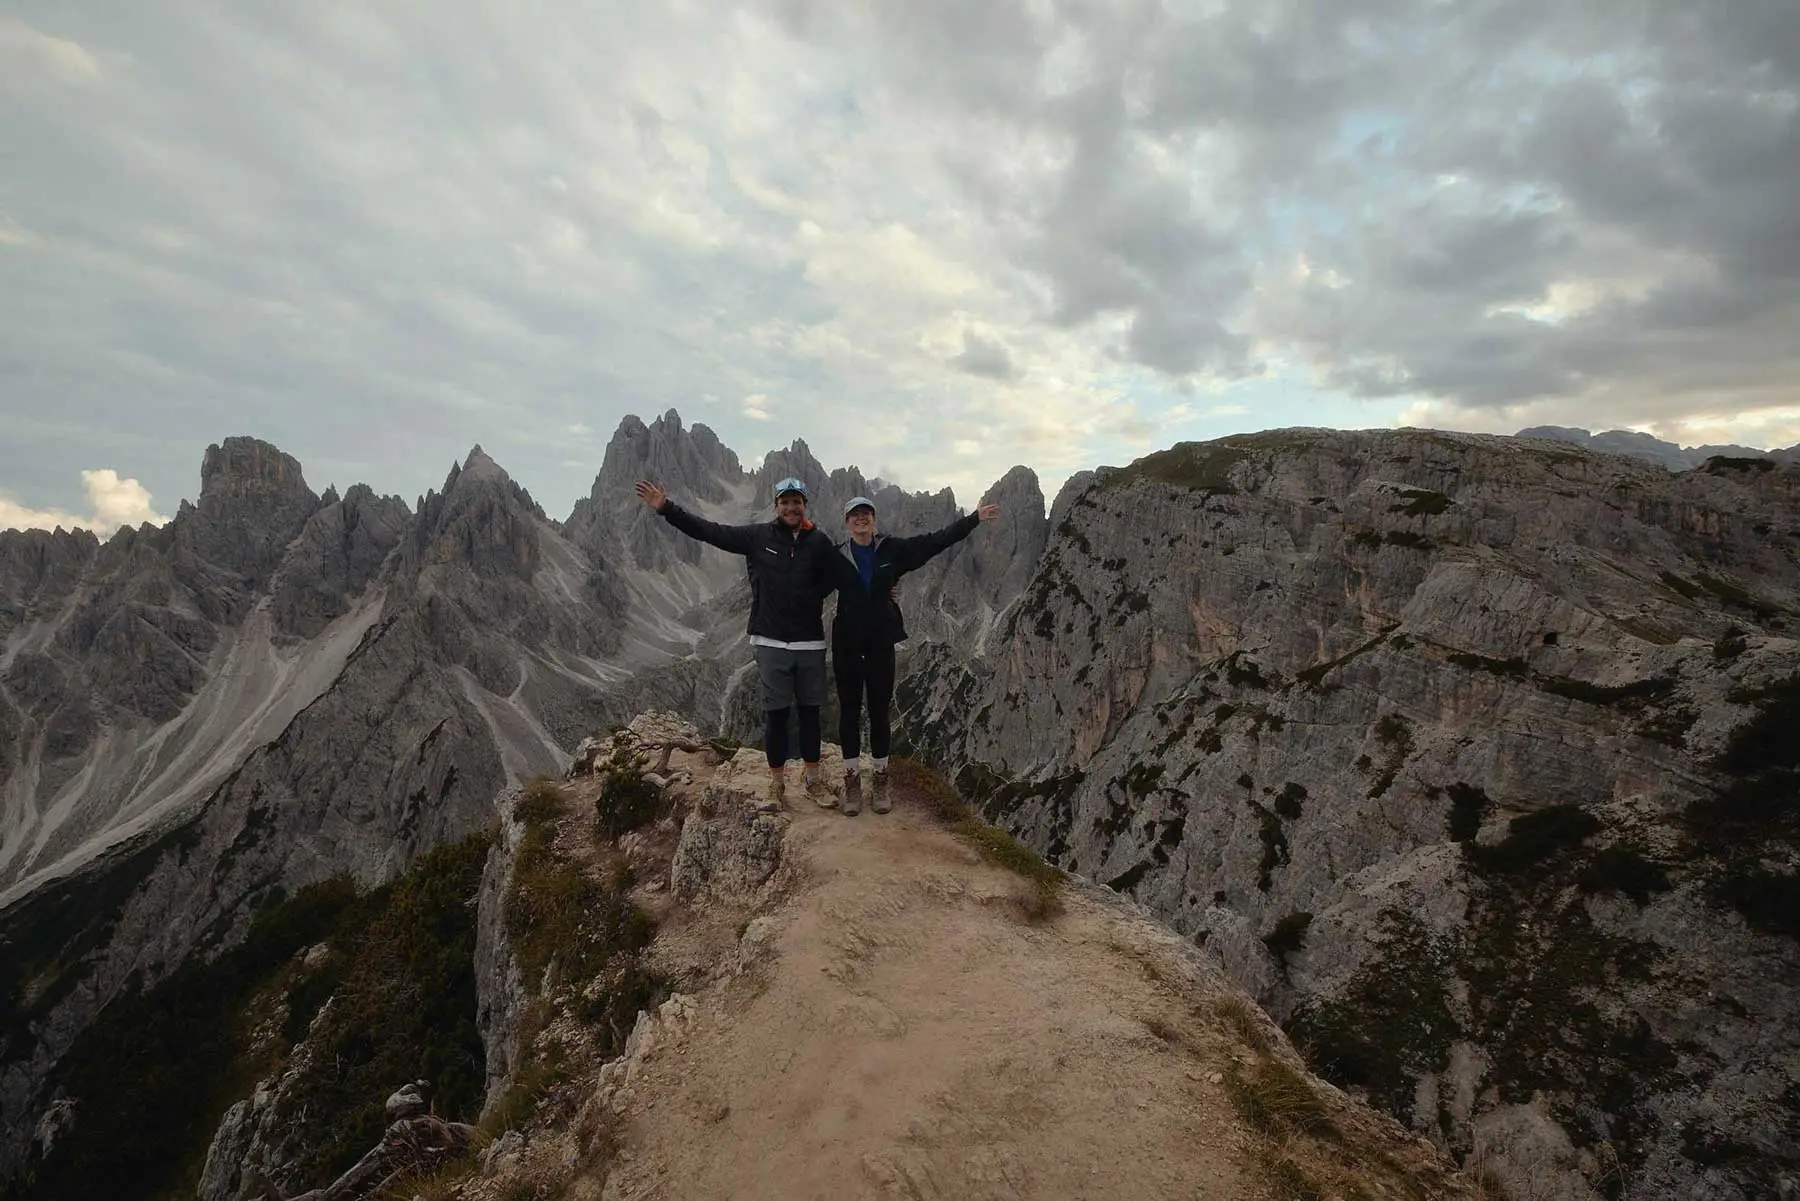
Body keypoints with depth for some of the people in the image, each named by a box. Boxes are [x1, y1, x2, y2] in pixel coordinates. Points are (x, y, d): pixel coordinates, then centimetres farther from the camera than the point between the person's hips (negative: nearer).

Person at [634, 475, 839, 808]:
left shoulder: (819, 542, 0)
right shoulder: (757, 536, -1)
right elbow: (709, 531, -3)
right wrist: (666, 508, -8)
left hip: (810, 643, 1)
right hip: (770, 643, -1)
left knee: (810, 712, 11)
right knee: (775, 714, 6)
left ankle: (813, 781, 26)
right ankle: (778, 784, 20)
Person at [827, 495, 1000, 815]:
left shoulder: (892, 549, 1)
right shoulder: (836, 556, 0)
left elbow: (936, 541, 3)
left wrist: (974, 519, 2)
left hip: (881, 642, 0)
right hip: (846, 644, 0)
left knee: (879, 711, 7)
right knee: (849, 711, 6)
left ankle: (881, 782, 19)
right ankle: (852, 782, 16)